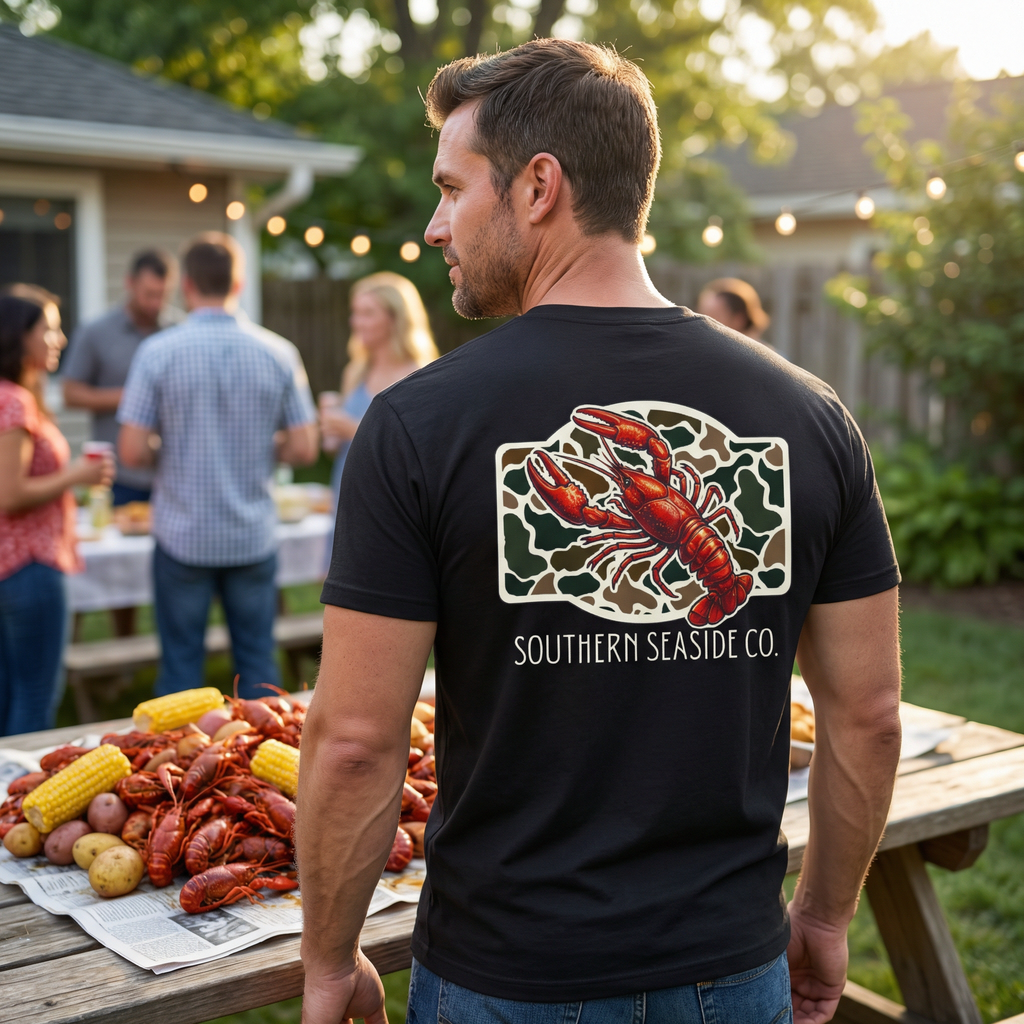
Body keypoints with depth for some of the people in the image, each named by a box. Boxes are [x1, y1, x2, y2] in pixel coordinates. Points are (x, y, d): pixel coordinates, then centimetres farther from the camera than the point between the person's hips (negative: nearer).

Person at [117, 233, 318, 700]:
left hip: (184, 538, -1)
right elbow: (303, 449, -2)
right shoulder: (278, 353, -4)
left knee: (181, 668, 10)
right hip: (253, 538, 2)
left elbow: (132, 452, -11)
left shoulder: (158, 351, -9)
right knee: (258, 664, 13)